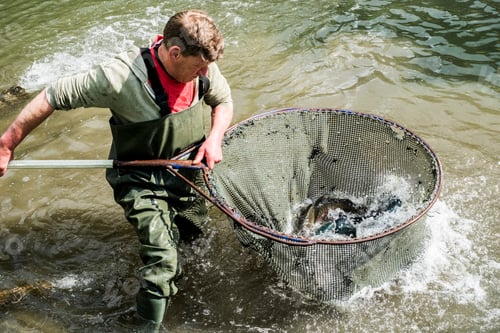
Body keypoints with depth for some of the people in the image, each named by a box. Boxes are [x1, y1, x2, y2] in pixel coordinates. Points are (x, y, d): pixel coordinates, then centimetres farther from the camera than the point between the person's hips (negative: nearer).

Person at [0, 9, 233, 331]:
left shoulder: (202, 65, -16)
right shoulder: (121, 77, -32)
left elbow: (224, 101, 4)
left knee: (194, 227, 24)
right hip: (142, 180, -5)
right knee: (163, 262, -13)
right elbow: (53, 96, -23)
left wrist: (214, 138, -15)